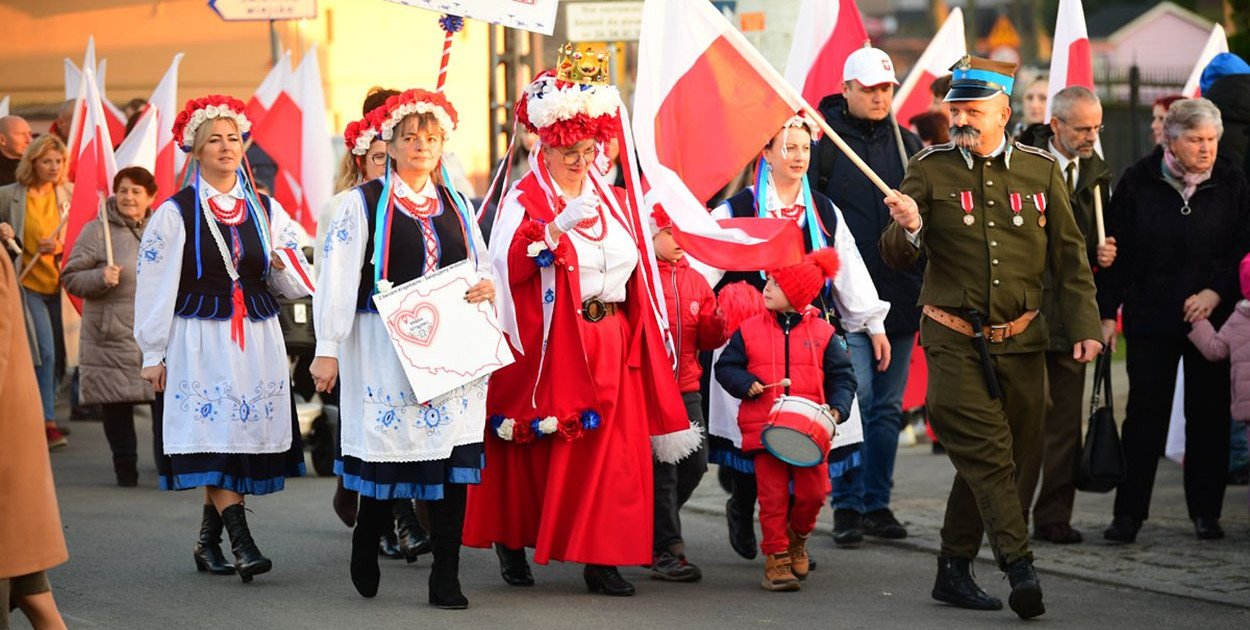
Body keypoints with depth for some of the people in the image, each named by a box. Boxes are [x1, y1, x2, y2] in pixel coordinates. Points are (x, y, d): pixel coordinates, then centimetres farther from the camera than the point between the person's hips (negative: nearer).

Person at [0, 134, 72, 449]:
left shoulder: (67, 195, 5)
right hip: (28, 282, -4)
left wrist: (58, 247, -10)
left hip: (57, 282, 4)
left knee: (55, 352, 8)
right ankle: (47, 421, -8)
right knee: (45, 352, -12)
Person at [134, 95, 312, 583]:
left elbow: (296, 286, 16)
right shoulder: (175, 213, 0)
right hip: (201, 340, -4)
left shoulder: (267, 211, 12)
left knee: (237, 444, 3)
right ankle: (242, 544, -16)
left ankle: (208, 542, 17)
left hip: (258, 341, 4)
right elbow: (154, 286, 0)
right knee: (215, 438, -12)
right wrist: (153, 355, -2)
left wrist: (282, 263, -6)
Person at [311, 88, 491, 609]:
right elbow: (336, 278, -5)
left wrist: (486, 287, 0)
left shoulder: (455, 205, 15)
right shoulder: (365, 203, 0)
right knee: (388, 459, -1)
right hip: (385, 348, -4)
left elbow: (480, 267, 24)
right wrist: (327, 349, -10)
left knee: (453, 459, -4)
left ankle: (446, 579, 0)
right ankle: (366, 549, 27)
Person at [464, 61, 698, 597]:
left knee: (610, 452, -1)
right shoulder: (524, 199, -5)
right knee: (536, 452, 4)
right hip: (547, 347, -5)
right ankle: (512, 542, 23)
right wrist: (559, 226, -34)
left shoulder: (611, 199, 13)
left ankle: (600, 558, 3)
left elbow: (636, 270, 21)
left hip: (609, 346, 5)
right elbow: (507, 264, -22)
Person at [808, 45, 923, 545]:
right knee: (853, 399, -10)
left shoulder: (908, 145, 13)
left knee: (888, 406, 8)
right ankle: (846, 506, -2)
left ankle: (877, 504, 15)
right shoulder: (823, 140, -1)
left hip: (900, 294, 5)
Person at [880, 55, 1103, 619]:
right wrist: (909, 230, -22)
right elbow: (895, 257, 0)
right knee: (986, 454, -12)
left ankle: (954, 571, 19)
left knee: (995, 458, 8)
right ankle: (1020, 569, -17)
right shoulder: (930, 170, 0)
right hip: (954, 340, -3)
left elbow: (1069, 255, 11)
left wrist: (1084, 326, 2)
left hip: (1020, 341, 3)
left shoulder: (1041, 170, 5)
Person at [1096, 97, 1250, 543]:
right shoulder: (1138, 183, -1)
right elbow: (1117, 251, 1)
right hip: (1151, 320, -1)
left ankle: (1205, 511, 14)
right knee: (1145, 412, -1)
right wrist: (1107, 313, -3)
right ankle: (1129, 513, 4)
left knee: (1209, 414, 4)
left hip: (1212, 317, 1)